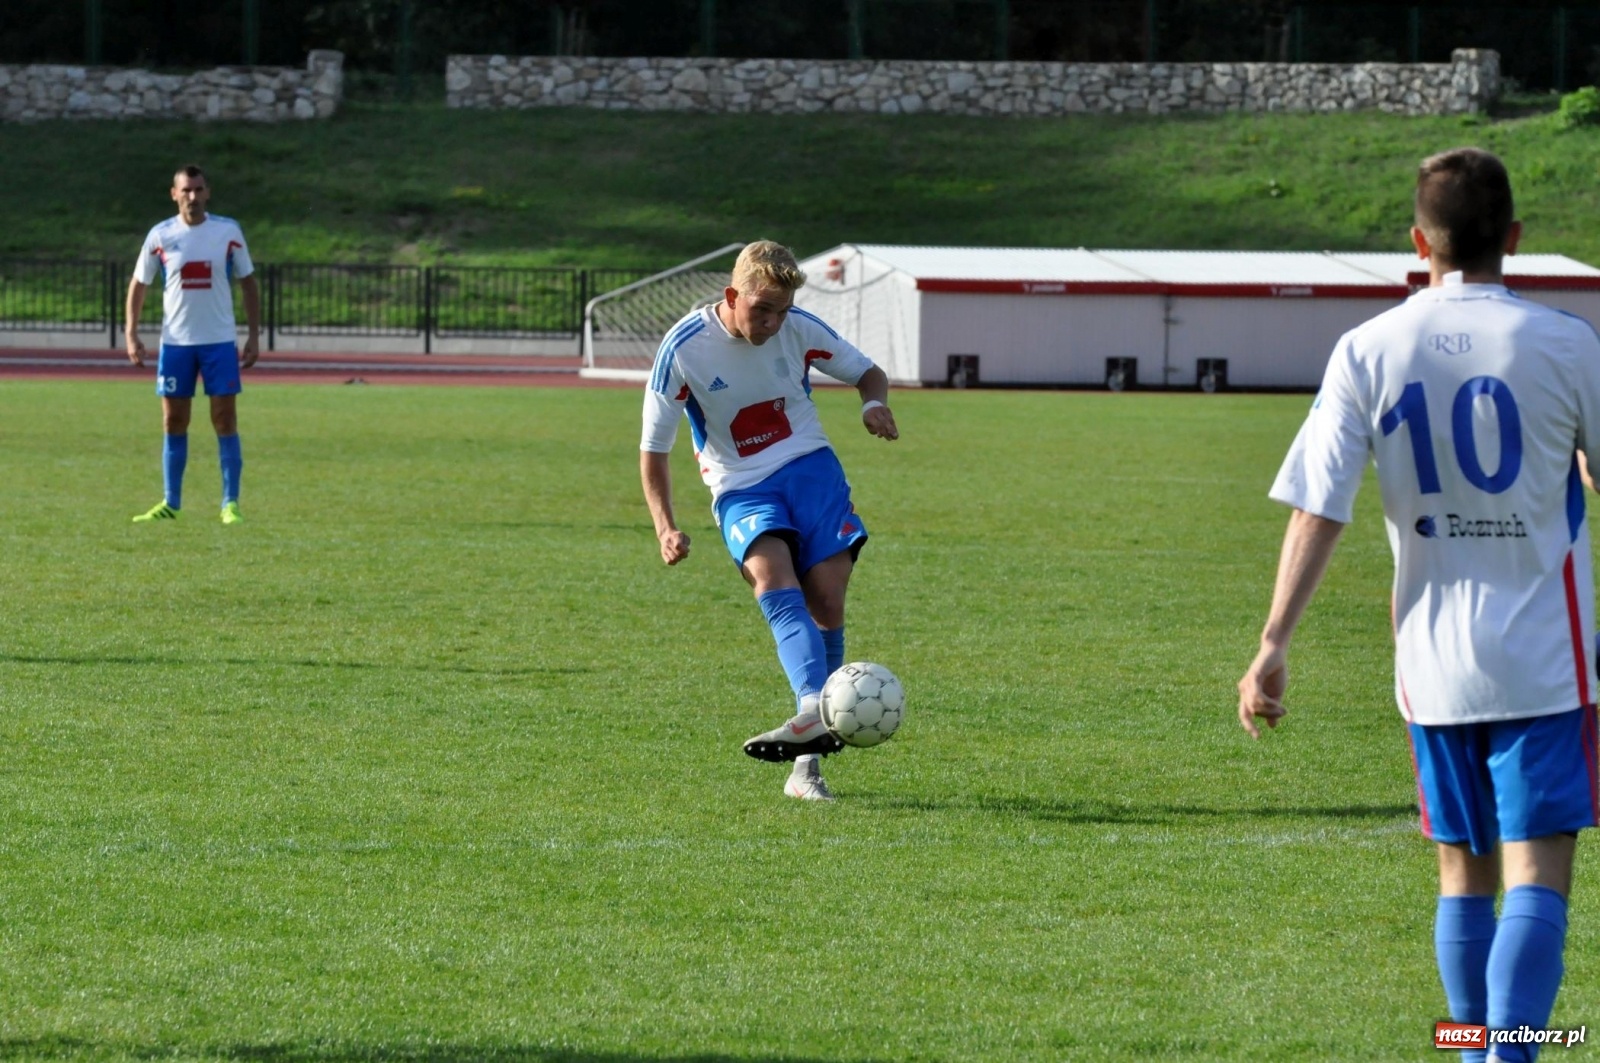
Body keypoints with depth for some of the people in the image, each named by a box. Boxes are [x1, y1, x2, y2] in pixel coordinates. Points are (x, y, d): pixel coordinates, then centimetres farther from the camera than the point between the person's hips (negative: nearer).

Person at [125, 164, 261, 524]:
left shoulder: (229, 231, -1)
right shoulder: (160, 236, 0)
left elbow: (248, 282, 6)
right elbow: (138, 285, 8)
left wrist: (254, 336, 0)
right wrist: (131, 335, -2)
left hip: (220, 341, -1)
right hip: (175, 342, 1)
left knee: (225, 421, -4)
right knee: (174, 423, 4)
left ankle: (230, 503, 0)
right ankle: (171, 504, 11)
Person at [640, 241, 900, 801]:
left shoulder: (800, 329, -5)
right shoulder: (684, 349, -12)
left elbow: (868, 372, 13)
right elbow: (653, 449, -4)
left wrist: (874, 403, -12)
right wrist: (665, 527, -17)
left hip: (809, 465, 3)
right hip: (741, 486, -3)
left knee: (826, 602, -11)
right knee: (772, 575, -31)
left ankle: (808, 764, -3)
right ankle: (815, 713, -54)